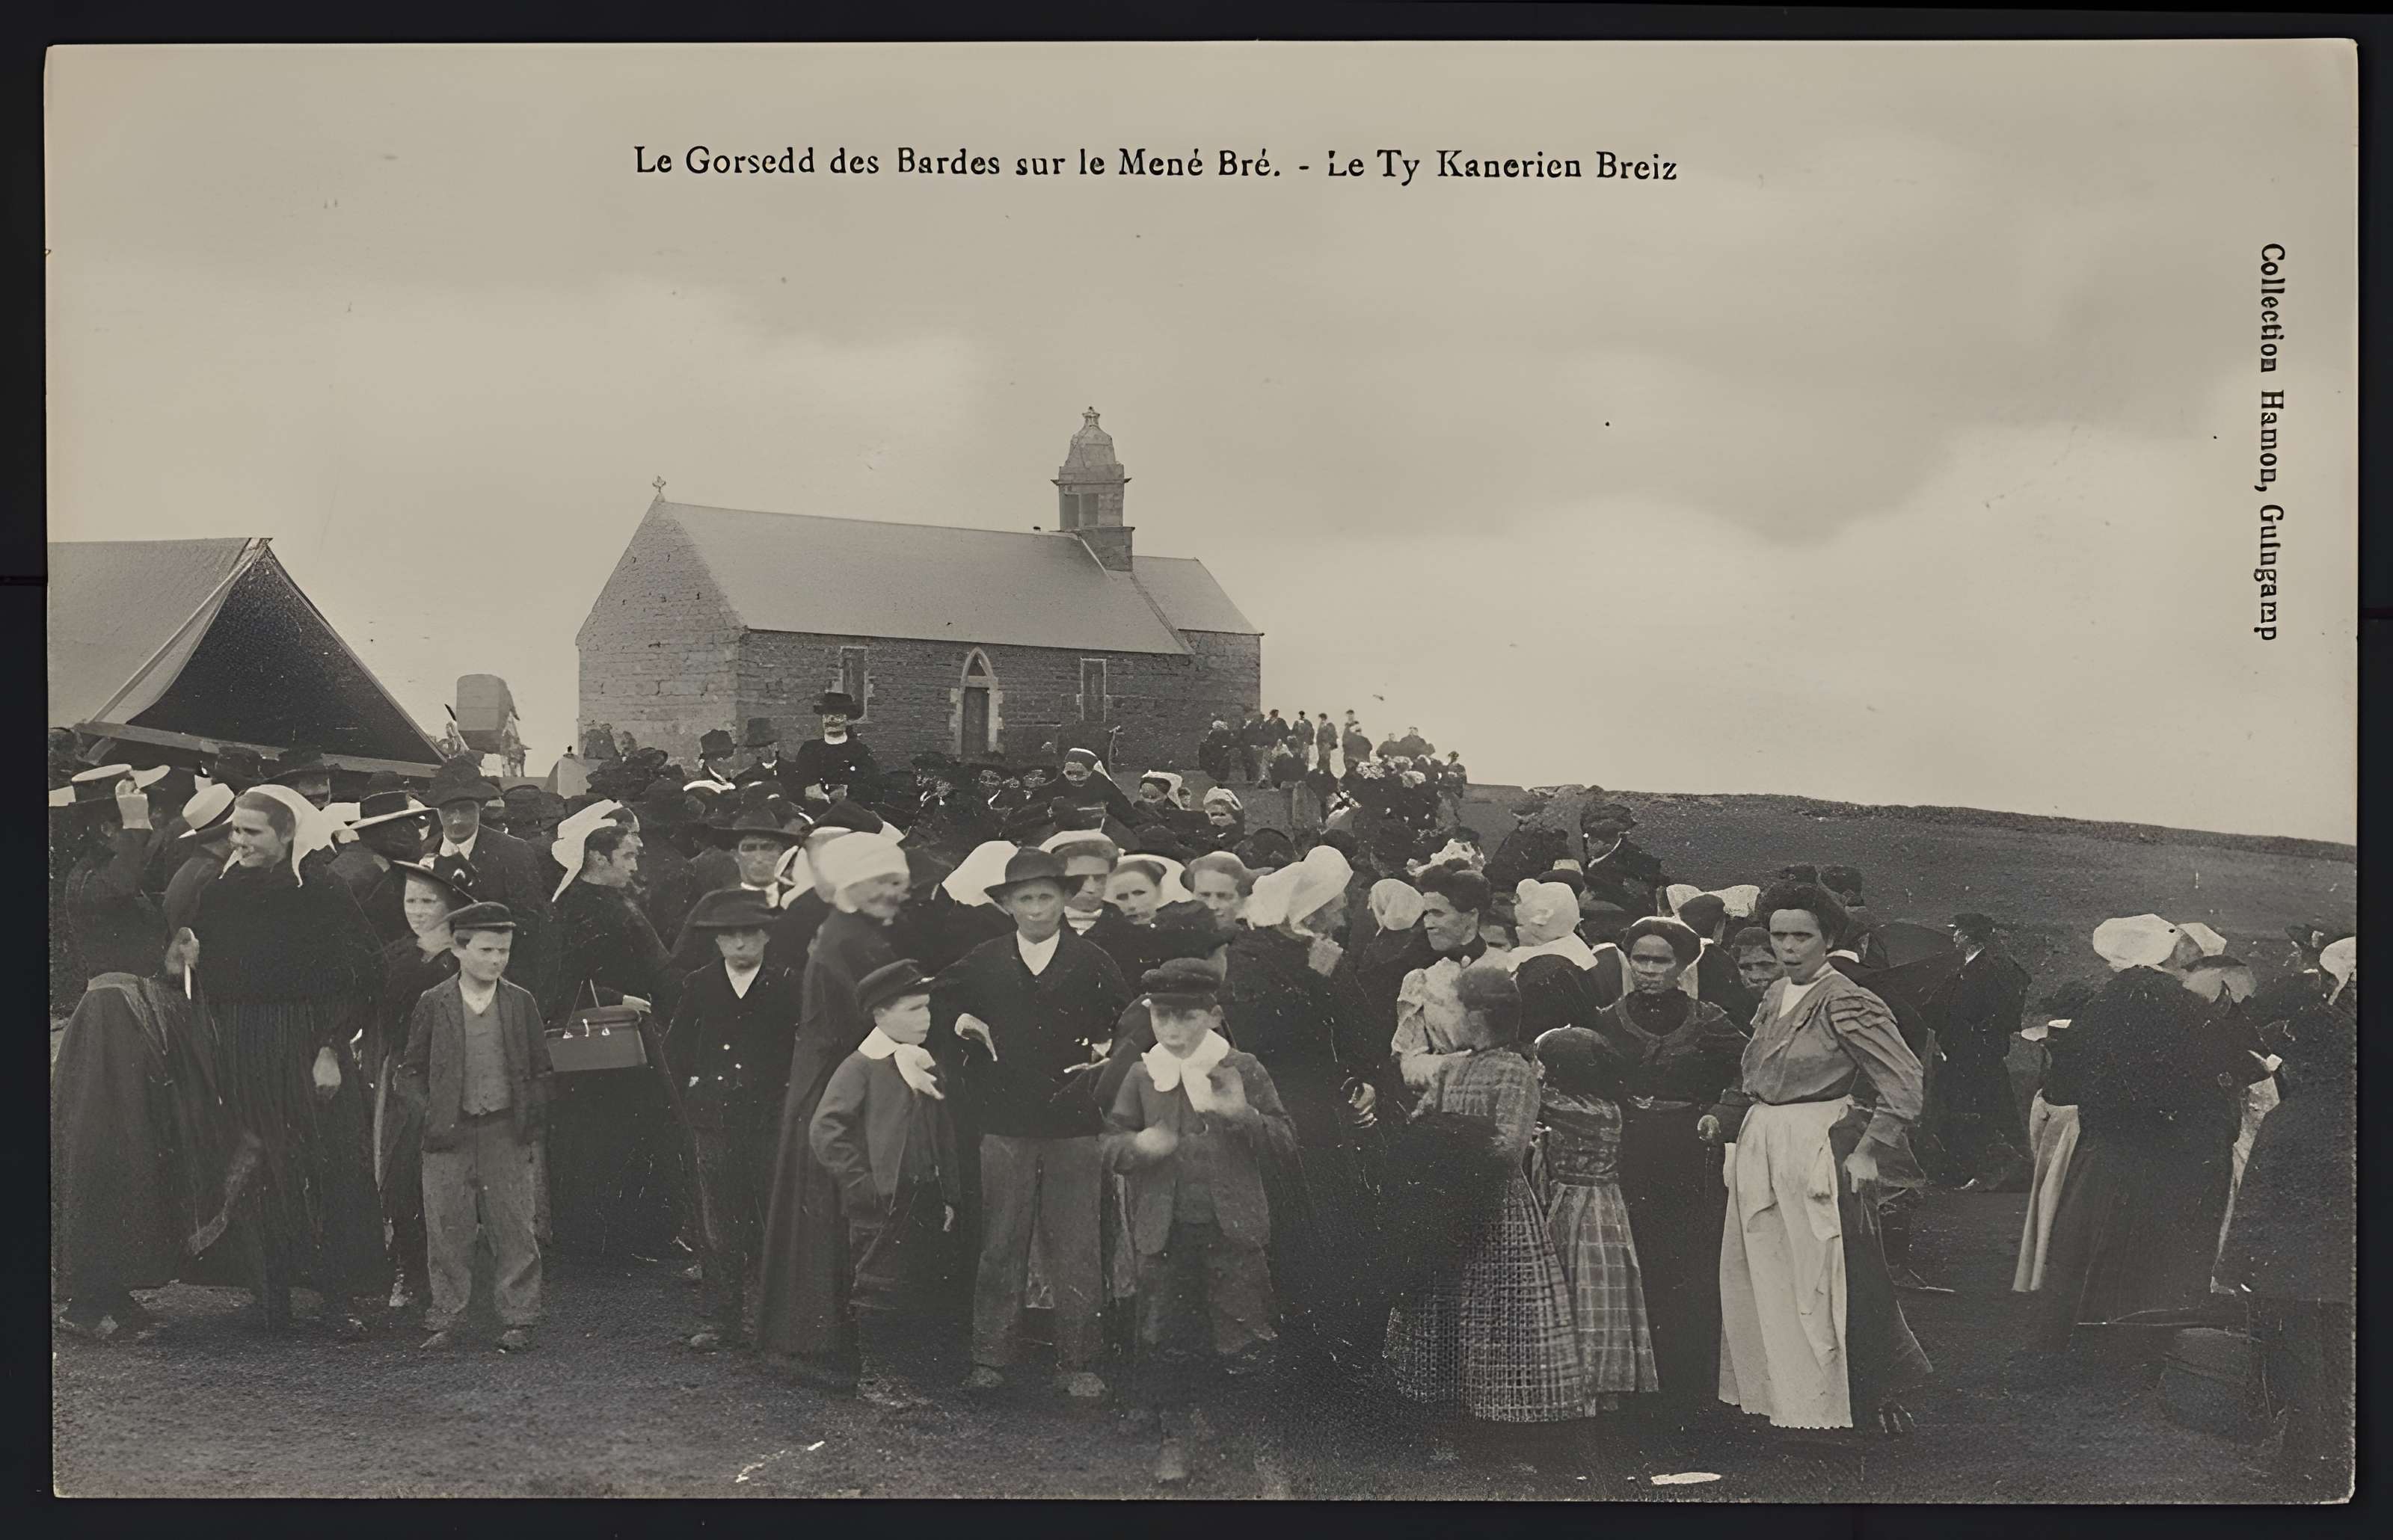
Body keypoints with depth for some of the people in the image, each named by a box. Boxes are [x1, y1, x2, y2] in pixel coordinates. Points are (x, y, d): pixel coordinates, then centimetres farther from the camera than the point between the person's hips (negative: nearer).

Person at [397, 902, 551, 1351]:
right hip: (448, 1137, 0)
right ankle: (445, 1320, 14)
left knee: (514, 1228, 2)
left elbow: (540, 1069, 10)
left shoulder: (521, 1003, 5)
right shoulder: (432, 1004, 2)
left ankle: (518, 1319, 10)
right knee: (447, 1231, 4)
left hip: (506, 1132, 0)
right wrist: (429, 1115, -2)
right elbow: (412, 1068, 8)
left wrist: (529, 1118, 0)